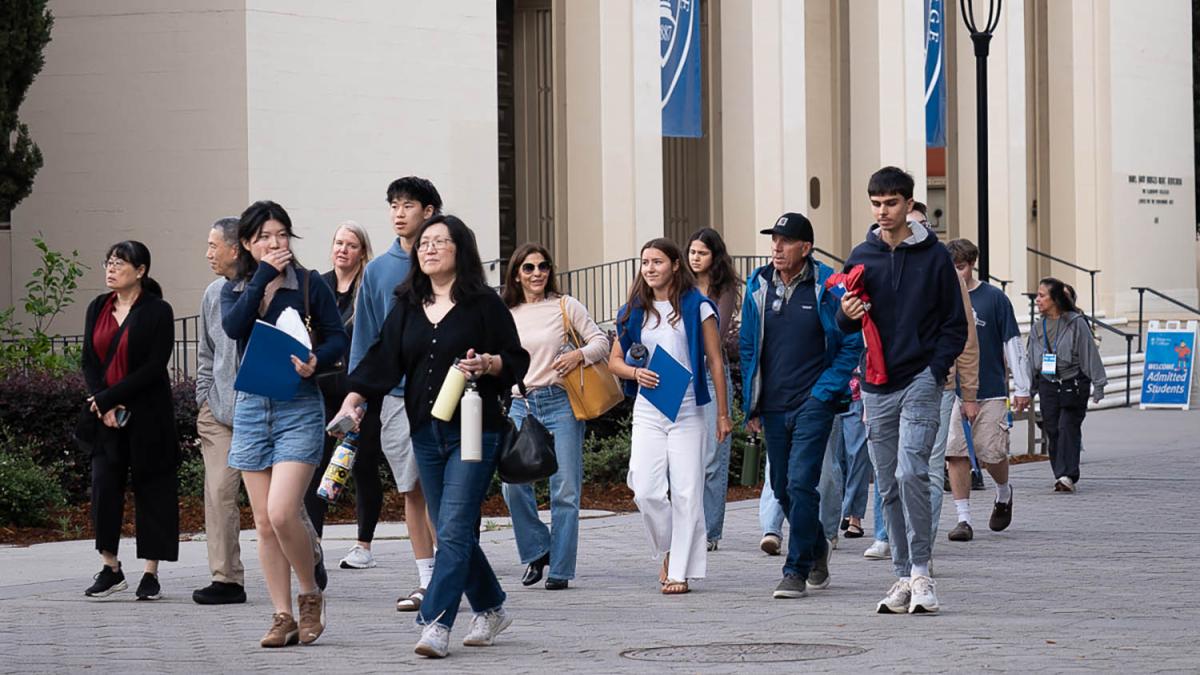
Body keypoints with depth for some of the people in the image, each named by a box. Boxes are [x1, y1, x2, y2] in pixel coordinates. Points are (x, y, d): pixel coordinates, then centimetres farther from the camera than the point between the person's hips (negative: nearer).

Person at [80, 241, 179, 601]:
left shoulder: (157, 312, -6)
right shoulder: (98, 308, 11)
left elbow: (155, 367, -13)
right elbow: (89, 360, 8)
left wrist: (108, 398, -15)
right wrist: (103, 406, -8)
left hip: (147, 417, -5)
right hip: (106, 418, 5)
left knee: (151, 489, 0)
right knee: (104, 487, 1)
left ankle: (151, 573, 4)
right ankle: (110, 568, 11)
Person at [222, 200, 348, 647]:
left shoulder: (309, 285, 2)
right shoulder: (234, 290, 10)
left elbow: (339, 338, 1)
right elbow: (234, 326, -11)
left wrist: (317, 361, -19)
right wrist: (264, 275, -12)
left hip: (298, 407, -4)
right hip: (250, 407, 4)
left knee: (282, 513, -16)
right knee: (264, 523, 4)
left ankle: (311, 594, 6)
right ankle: (283, 617, 11)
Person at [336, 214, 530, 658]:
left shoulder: (484, 303, -2)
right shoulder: (408, 308, 12)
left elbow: (517, 360, 0)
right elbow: (382, 358, 7)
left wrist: (488, 365, -20)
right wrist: (353, 398, -6)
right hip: (426, 434, 6)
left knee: (454, 529, -13)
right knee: (452, 532, 10)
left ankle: (436, 623, -18)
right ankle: (490, 609, 27)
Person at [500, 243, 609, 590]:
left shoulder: (566, 306, 4)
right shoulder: (507, 316, 12)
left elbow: (601, 341, 4)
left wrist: (580, 354, -15)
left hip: (561, 404, -2)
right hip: (521, 405, 2)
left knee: (565, 489, -3)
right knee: (513, 482, -13)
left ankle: (560, 569, 4)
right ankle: (536, 551, 7)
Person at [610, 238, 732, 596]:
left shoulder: (697, 307, 1)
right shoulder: (634, 311, 10)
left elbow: (715, 362, 1)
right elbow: (615, 360, 15)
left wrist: (723, 414, -1)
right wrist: (635, 372, -8)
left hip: (687, 410, -3)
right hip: (648, 411, 3)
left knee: (686, 492, -3)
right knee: (646, 491, -8)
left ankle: (681, 571, 3)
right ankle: (669, 550, 17)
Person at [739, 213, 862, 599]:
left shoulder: (827, 287, -6)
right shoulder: (758, 286, 7)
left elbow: (852, 343, -1)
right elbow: (747, 347, 13)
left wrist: (826, 390, -8)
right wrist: (752, 405, 9)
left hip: (813, 404, -5)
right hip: (773, 407, 5)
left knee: (801, 483, -14)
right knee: (783, 489, 12)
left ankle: (797, 570, -9)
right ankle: (817, 547, 35)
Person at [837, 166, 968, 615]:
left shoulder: (934, 256, 1)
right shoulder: (862, 257, 10)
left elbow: (955, 324, 5)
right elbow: (846, 325, 15)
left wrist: (936, 369, -8)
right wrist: (847, 314, -9)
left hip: (921, 381, -4)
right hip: (877, 388, 4)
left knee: (910, 472, -19)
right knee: (888, 487, 6)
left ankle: (920, 572, -15)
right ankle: (904, 577, 12)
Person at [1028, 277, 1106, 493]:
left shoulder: (1076, 323, -6)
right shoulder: (1038, 328, 10)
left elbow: (1090, 353, -5)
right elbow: (1031, 361, 17)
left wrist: (1098, 385, -6)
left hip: (1073, 384, -5)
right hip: (1048, 384, 5)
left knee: (1068, 428, -13)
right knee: (1053, 432, 2)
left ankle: (1067, 475, -18)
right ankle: (1062, 477, 10)